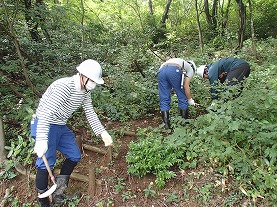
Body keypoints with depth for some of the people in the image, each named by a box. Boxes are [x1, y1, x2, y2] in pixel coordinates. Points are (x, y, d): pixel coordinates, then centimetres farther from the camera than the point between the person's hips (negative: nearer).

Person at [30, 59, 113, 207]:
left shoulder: (85, 91, -1)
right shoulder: (64, 87, -28)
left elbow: (90, 113, 4)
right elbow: (46, 113, -33)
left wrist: (103, 133, -6)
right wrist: (41, 140, -39)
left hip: (61, 127, 9)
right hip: (44, 126, -8)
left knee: (74, 156, 9)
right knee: (46, 162, -6)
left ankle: (59, 188, 27)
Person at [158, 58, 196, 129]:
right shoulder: (190, 69, 25)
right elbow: (186, 85, 12)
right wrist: (190, 100, 20)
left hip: (161, 70, 5)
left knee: (164, 99, 11)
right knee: (182, 97, 13)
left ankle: (166, 123, 11)